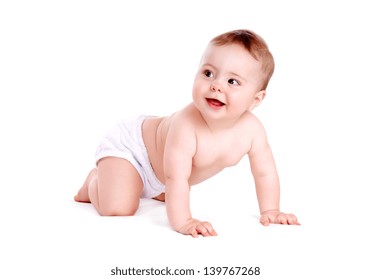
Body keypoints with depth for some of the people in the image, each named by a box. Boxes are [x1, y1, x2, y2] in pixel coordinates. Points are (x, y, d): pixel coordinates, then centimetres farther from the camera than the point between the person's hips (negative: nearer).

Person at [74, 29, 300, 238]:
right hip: (129, 144, -7)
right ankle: (96, 179, 11)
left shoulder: (252, 129, -26)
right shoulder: (186, 125, -44)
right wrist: (182, 222, -48)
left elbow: (265, 172, -12)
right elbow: (176, 178, -44)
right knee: (117, 210, -19)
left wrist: (270, 212, -13)